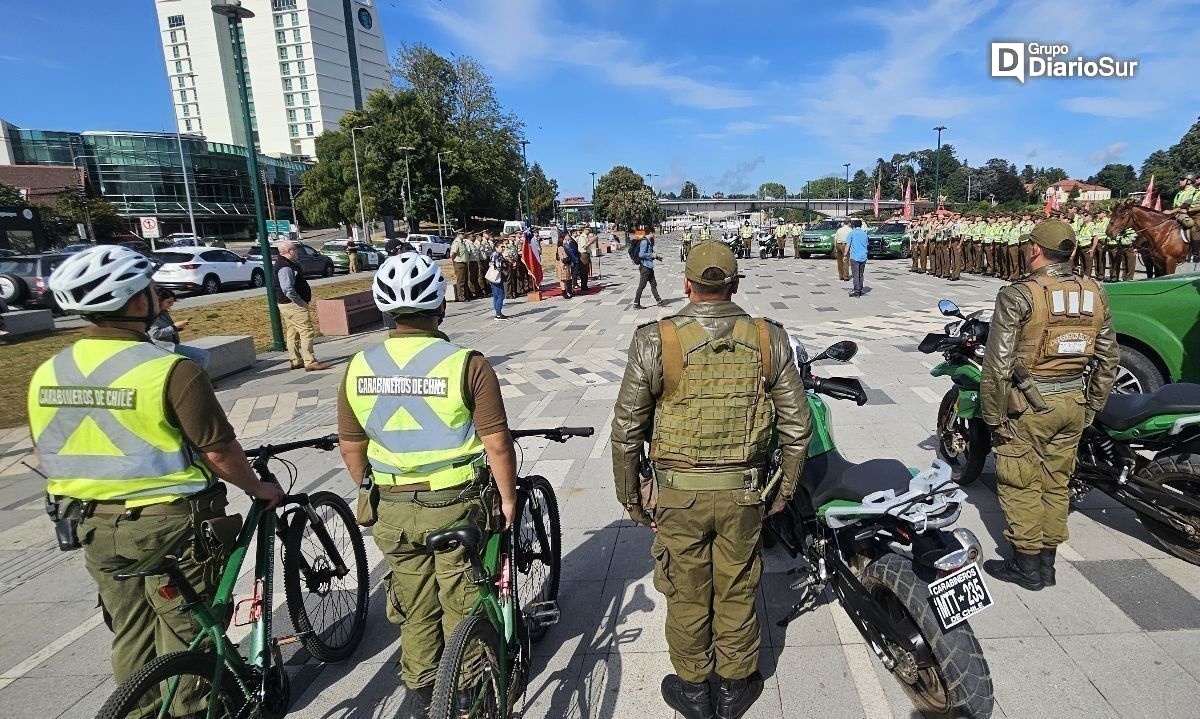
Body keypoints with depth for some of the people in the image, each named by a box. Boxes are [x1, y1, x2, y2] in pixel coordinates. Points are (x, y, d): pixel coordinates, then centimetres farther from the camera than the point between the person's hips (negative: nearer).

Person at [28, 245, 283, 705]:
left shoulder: (45, 375, -1)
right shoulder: (169, 370, -22)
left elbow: (48, 459, 9)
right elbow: (219, 451, -18)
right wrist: (257, 488, -2)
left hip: (92, 526, 6)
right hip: (167, 522, -6)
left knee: (130, 633, 23)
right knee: (184, 632, 13)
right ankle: (189, 708, 28)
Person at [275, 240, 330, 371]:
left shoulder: (286, 263, 15)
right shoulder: (285, 267, -19)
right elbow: (288, 289, -28)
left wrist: (302, 301, 17)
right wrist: (301, 302, -20)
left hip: (288, 305, 11)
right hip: (293, 305, -11)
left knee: (292, 334, 16)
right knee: (307, 331, -12)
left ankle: (296, 361, 25)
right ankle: (310, 363, -14)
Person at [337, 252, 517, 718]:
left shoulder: (358, 368, -5)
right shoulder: (466, 364, -18)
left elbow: (351, 449, 4)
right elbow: (497, 444, -16)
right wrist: (508, 499, -3)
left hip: (393, 510, 4)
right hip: (457, 505, -3)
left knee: (415, 606, 22)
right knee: (462, 606, 17)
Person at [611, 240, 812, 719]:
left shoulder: (655, 342, -14)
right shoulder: (769, 340, -7)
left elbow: (627, 431, -10)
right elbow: (797, 426, -1)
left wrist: (629, 497, 4)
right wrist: (786, 488, 13)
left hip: (677, 494, -2)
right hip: (744, 492, 2)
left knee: (687, 594, 17)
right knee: (736, 591, 20)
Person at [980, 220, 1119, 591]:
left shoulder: (1018, 296, -15)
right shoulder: (1094, 294, 4)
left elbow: (998, 365, -18)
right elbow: (1109, 359, 9)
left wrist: (993, 416, -9)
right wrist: (1092, 407, 19)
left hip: (1029, 404, -6)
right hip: (1074, 403, 6)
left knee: (1020, 484, 7)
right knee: (1056, 483, 16)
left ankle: (1026, 564, 16)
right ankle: (1047, 562, 27)